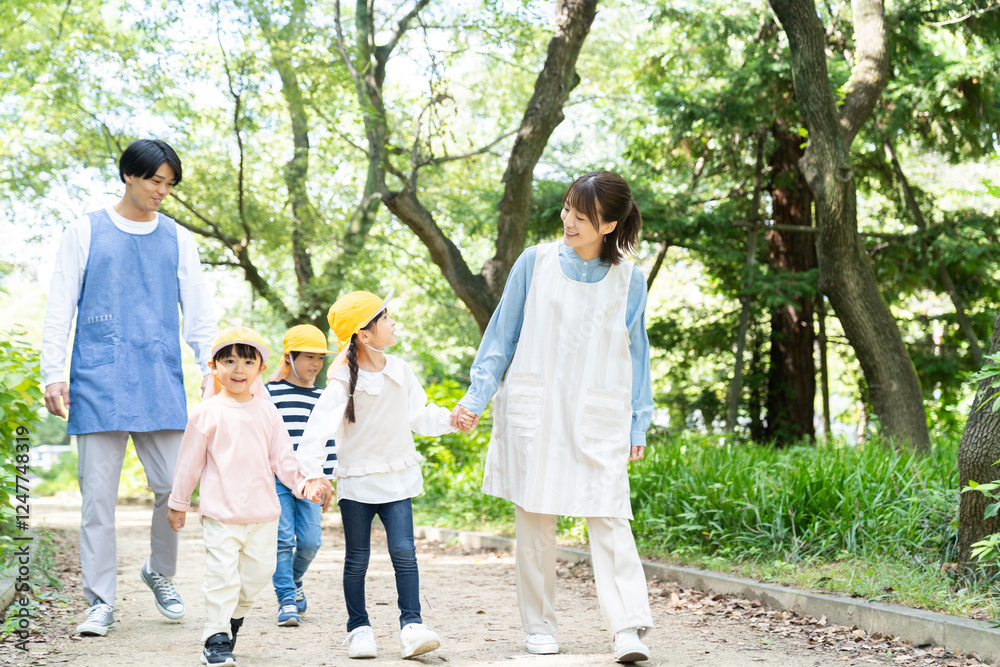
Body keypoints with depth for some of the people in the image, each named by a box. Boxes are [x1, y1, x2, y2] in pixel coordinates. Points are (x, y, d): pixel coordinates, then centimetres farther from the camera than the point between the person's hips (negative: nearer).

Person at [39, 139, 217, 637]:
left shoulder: (177, 240, 12)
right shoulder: (85, 232, 6)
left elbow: (198, 311, 14)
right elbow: (60, 307, 4)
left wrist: (212, 368, 4)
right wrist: (52, 373, -3)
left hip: (161, 383, 2)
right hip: (98, 381, -2)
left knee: (173, 487, -2)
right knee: (98, 494, -3)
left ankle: (160, 572, 24)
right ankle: (101, 601, 3)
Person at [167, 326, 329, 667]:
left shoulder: (267, 411, 7)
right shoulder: (207, 412, -3)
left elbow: (282, 457, 10)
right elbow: (189, 462, 4)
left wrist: (302, 484, -5)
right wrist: (178, 503, 8)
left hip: (264, 513, 4)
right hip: (221, 513, -4)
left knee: (258, 572, 9)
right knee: (222, 576, -8)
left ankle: (234, 617, 33)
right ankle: (216, 639, 1)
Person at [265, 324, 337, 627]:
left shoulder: (322, 398, 11)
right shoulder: (270, 394, -2)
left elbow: (329, 442, 15)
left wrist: (326, 484, 12)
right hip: (277, 480, -4)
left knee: (310, 540, 0)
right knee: (283, 539, -7)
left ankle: (293, 581, 28)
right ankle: (287, 600, 0)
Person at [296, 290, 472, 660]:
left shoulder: (399, 371, 2)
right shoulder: (344, 381, -15)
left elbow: (420, 415, 14)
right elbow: (318, 428, -21)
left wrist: (450, 419, -2)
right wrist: (311, 473, -30)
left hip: (397, 478, 3)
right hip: (356, 480, -3)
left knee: (404, 550, -8)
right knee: (357, 557, 5)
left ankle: (411, 624, -6)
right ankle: (359, 627, 18)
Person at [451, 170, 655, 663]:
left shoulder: (629, 281, 4)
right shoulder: (536, 263, 3)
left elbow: (635, 352, 12)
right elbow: (502, 334, 9)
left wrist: (639, 423, 10)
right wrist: (476, 395, 4)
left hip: (598, 416, -1)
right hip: (533, 410, 1)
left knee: (608, 516, -11)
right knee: (534, 516, 3)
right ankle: (539, 626, 14)